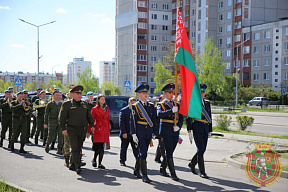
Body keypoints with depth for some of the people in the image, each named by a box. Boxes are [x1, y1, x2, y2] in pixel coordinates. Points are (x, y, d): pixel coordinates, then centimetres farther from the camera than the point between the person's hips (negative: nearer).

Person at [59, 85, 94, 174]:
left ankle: (72, 165, 22)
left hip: (81, 130, 6)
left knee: (79, 148, 9)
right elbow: (62, 117, -5)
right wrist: (63, 128, -12)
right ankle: (77, 167, -17)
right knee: (75, 148, -13)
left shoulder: (84, 104, 13)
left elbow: (88, 116, 21)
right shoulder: (67, 104, -4)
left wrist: (92, 125, 13)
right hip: (71, 129, -6)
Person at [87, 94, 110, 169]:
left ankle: (100, 163, 9)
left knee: (102, 148, 3)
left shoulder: (107, 108, 14)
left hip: (105, 130, 4)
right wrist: (89, 131, 0)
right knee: (99, 147, -10)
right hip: (98, 129, -4)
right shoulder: (95, 109, 0)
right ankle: (94, 160, 13)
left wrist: (108, 130, 17)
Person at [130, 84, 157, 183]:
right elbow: (132, 121, -3)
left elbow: (154, 119, 16)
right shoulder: (135, 106, -1)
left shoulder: (151, 105, 12)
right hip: (140, 132, -4)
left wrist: (154, 132, 10)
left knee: (143, 153, 11)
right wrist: (133, 134, -10)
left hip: (148, 133, 5)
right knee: (143, 153, -10)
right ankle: (144, 175, -10)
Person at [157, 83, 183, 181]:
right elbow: (159, 114, -19)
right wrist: (171, 111, -28)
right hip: (166, 132, -5)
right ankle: (173, 174, -5)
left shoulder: (177, 105, 16)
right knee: (169, 152, -8)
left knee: (170, 152, 12)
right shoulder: (161, 104, 0)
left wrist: (178, 126, -5)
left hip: (175, 132, 6)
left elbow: (181, 118, 13)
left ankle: (162, 169, 29)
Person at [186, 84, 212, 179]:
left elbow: (209, 117, 17)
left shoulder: (207, 102, 13)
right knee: (200, 150, -8)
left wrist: (210, 130, 14)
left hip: (205, 130, 6)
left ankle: (192, 164, 34)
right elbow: (188, 118, -5)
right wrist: (189, 131, -10)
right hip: (197, 130, -6)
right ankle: (202, 172, -1)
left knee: (202, 149, 10)